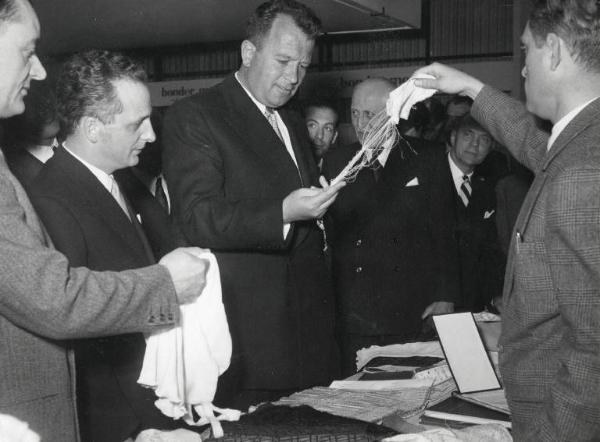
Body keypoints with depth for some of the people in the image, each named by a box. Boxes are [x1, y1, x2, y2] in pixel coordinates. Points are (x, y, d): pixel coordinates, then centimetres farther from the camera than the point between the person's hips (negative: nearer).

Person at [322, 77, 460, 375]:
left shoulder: (426, 160, 5)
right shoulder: (335, 163, 9)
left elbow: (445, 234, 4)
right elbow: (327, 236, 8)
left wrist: (446, 298, -3)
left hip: (416, 317, -1)